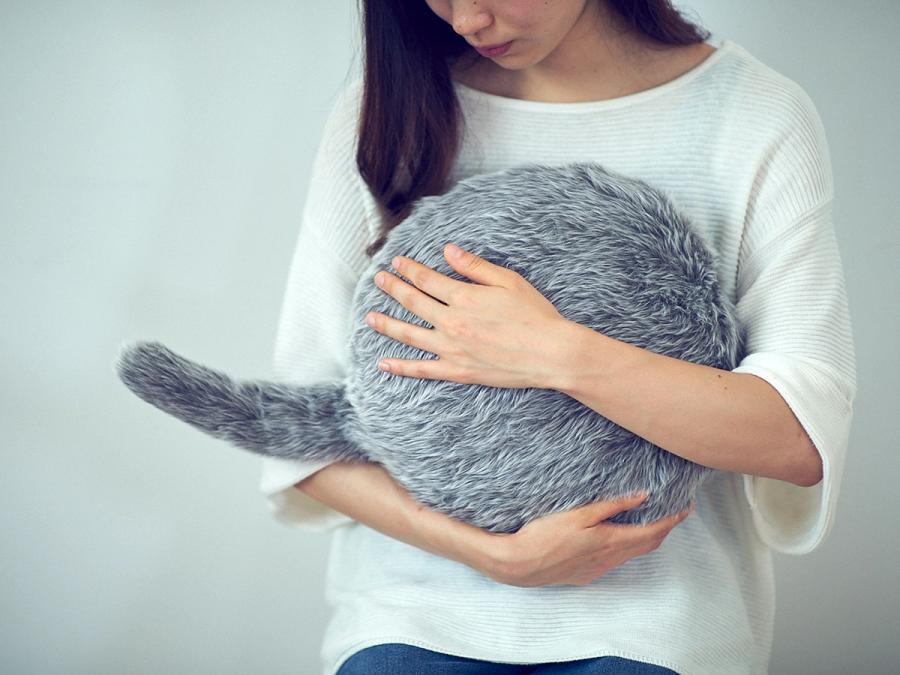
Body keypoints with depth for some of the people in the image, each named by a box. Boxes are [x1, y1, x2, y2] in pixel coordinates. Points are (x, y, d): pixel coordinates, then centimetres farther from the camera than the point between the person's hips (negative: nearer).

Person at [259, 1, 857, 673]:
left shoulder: (759, 116, -3)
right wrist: (496, 554, -12)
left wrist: (560, 354, -21)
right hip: (417, 609, 2)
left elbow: (806, 439, -12)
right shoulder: (382, 108, 3)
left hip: (648, 621, -1)